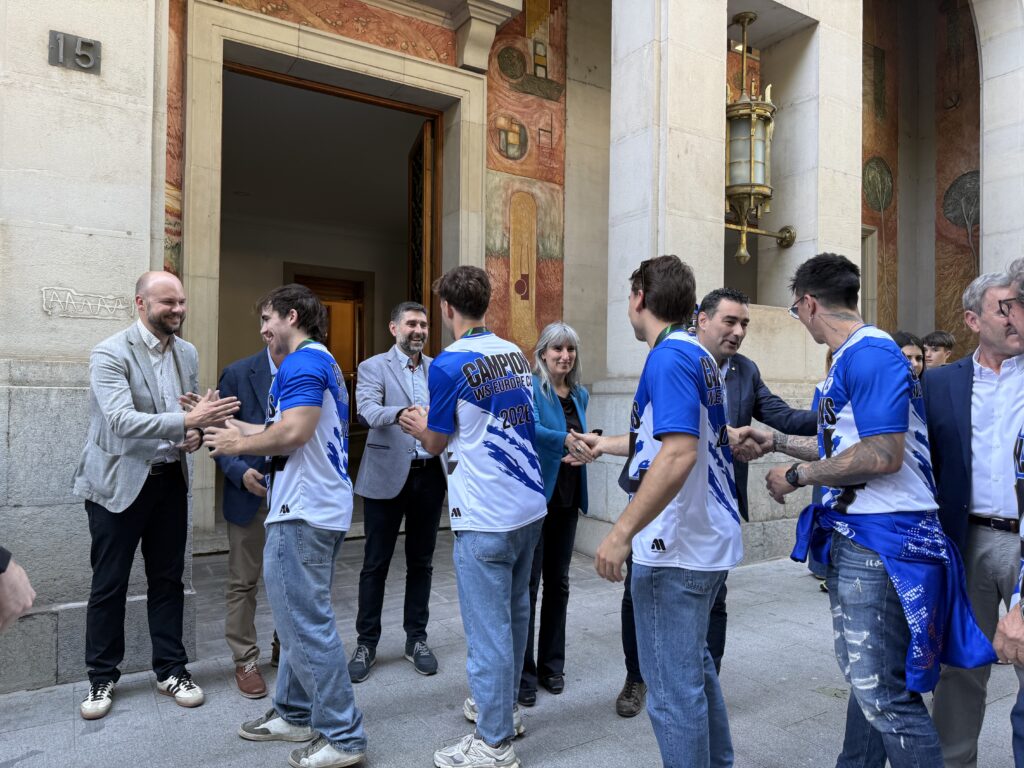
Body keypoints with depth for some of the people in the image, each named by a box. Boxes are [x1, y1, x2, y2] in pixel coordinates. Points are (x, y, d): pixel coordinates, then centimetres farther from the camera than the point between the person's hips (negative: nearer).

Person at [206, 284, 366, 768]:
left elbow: (295, 432, -25)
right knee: (299, 617, 18)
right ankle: (294, 714, 31)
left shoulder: (303, 362, -13)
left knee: (306, 623, -3)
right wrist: (241, 430, 17)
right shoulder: (323, 362, 19)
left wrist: (239, 445, -10)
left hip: (303, 511, -11)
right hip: (320, 507, 11)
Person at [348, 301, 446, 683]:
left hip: (429, 475, 3)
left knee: (421, 562, 13)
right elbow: (367, 411, -19)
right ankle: (366, 643, 22)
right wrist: (400, 413, -38)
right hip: (387, 476, -3)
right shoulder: (373, 367, -1)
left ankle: (416, 638, 27)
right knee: (375, 564, 6)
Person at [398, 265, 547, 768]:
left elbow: (436, 443, -3)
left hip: (485, 519, -8)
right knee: (513, 614, 20)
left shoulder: (449, 365, -14)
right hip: (530, 508, 8)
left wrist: (416, 425, 20)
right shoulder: (516, 354, 8)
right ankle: (503, 706, 38)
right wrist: (434, 423, 23)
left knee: (488, 628, 3)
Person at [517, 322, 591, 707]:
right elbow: (530, 429, -27)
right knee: (527, 584, -1)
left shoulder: (580, 394, 12)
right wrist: (565, 440, -39)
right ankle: (523, 673, 13)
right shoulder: (531, 388, -9)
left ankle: (551, 666, 29)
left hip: (567, 498, 7)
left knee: (558, 582, 14)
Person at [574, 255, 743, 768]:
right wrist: (605, 444, 32)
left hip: (676, 551, -10)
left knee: (672, 686, 3)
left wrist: (621, 533, -26)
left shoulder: (670, 357, -17)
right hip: (710, 542, 10)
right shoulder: (700, 356, 12)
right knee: (694, 664, 24)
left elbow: (679, 454, -29)